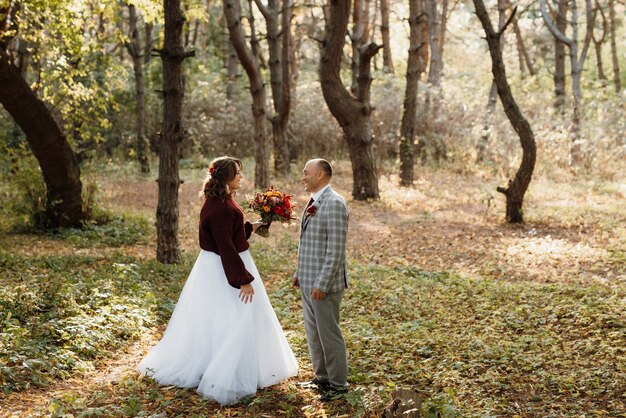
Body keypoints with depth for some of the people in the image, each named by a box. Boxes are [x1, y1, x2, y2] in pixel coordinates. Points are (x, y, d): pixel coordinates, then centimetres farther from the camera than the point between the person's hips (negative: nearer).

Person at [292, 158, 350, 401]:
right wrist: (299, 273, 19)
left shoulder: (334, 203, -17)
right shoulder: (313, 202, 13)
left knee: (329, 333, 1)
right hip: (308, 281, 9)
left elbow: (336, 249, -21)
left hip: (324, 283, -9)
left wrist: (322, 283, -21)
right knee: (313, 332, 17)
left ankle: (338, 384, 15)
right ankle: (322, 377, 31)